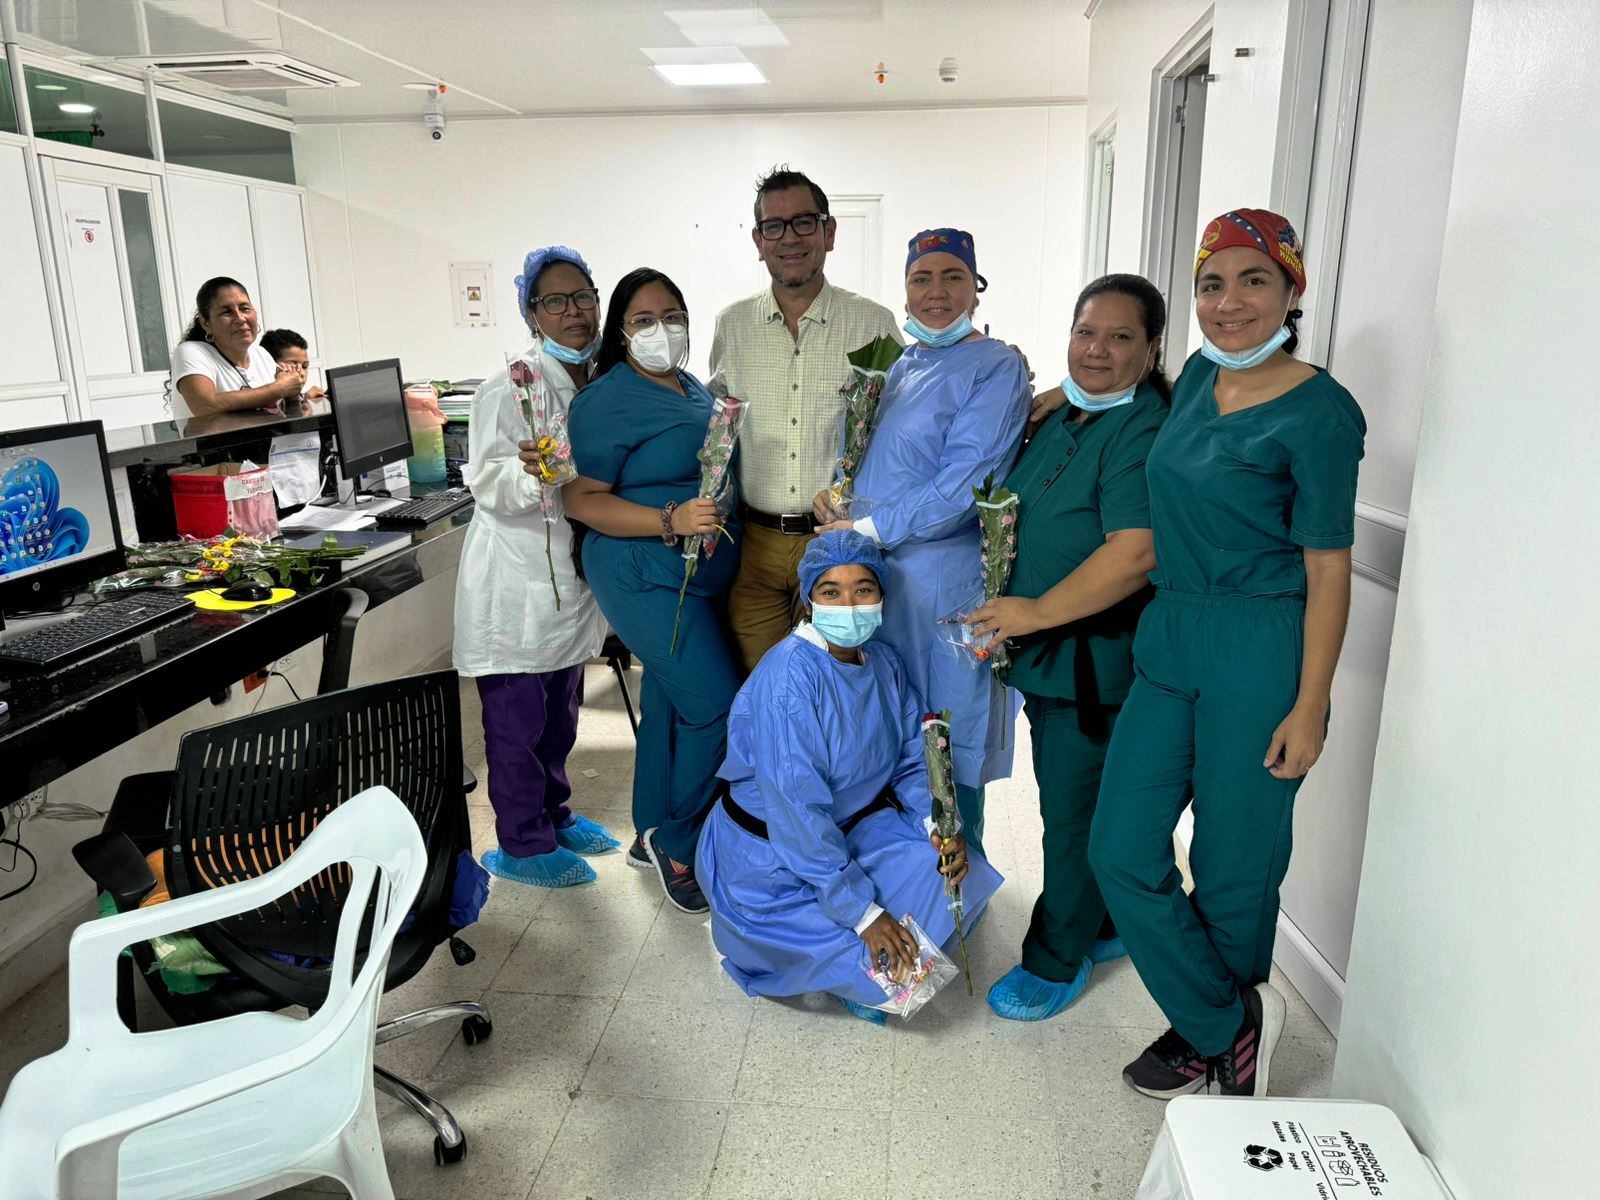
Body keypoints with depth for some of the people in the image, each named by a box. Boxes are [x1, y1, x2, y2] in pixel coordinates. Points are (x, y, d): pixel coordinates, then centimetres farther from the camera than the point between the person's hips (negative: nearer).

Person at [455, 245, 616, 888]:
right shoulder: (509, 386, -13)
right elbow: (488, 484, -20)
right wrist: (541, 476, -37)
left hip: (571, 571, 8)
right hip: (517, 576, -7)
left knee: (561, 709, 20)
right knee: (516, 718, 2)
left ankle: (553, 815, 37)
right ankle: (522, 846, 17)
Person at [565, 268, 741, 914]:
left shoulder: (695, 389, 14)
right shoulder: (607, 400, -13)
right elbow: (582, 499, -18)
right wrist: (670, 521, -26)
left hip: (699, 576, 8)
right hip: (648, 579, -8)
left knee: (668, 704, 16)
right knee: (716, 707, -11)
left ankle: (652, 835, 31)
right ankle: (675, 845, 10)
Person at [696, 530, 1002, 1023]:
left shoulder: (884, 662, -4)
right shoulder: (788, 677, -28)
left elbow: (914, 760, 4)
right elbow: (797, 812, -29)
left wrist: (939, 825, -16)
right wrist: (863, 911, -26)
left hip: (855, 826, 7)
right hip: (770, 855, -7)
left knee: (958, 873, -7)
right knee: (878, 960, -17)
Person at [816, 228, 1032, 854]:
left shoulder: (996, 368, -9)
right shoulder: (900, 368, 16)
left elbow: (963, 487, -19)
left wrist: (868, 530, -17)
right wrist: (836, 497, 5)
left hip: (944, 579, -8)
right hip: (871, 573, 8)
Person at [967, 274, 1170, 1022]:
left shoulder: (1143, 431, -16)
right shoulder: (1061, 417, 11)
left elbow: (1136, 553, -26)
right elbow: (1022, 516, 23)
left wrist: (1040, 610, -21)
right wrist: (1006, 613, 13)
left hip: (1097, 657, -8)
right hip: (1043, 650, 8)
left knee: (1074, 810, 4)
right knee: (1071, 800, 19)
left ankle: (1058, 961, 22)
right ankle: (1103, 927, 39)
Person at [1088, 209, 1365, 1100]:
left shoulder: (1319, 412, -11)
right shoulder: (1197, 378, 10)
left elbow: (1328, 570, -11)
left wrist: (1309, 708, -13)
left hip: (1260, 657, -7)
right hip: (1168, 640, 7)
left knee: (1233, 873, 7)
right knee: (1122, 851, 5)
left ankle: (1210, 1035, 31)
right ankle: (1229, 1023, 24)